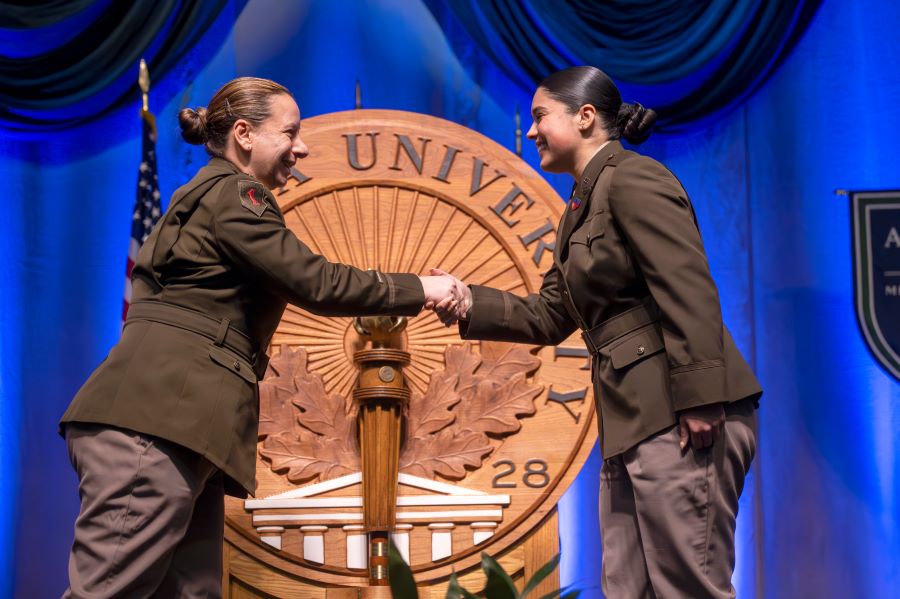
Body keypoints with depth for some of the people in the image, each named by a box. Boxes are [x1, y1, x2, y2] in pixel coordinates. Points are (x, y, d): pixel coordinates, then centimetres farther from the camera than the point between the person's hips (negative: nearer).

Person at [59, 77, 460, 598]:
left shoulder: (211, 196, 27)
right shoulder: (231, 194, -4)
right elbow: (315, 282, -9)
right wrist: (416, 291, 1)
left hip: (174, 421, 10)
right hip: (156, 422, -10)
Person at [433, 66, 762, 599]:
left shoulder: (633, 179, -9)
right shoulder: (582, 206, 19)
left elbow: (691, 294, -18)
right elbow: (549, 316, 20)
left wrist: (699, 402, -23)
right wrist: (471, 303, 7)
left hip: (682, 418, -10)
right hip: (632, 421, 10)